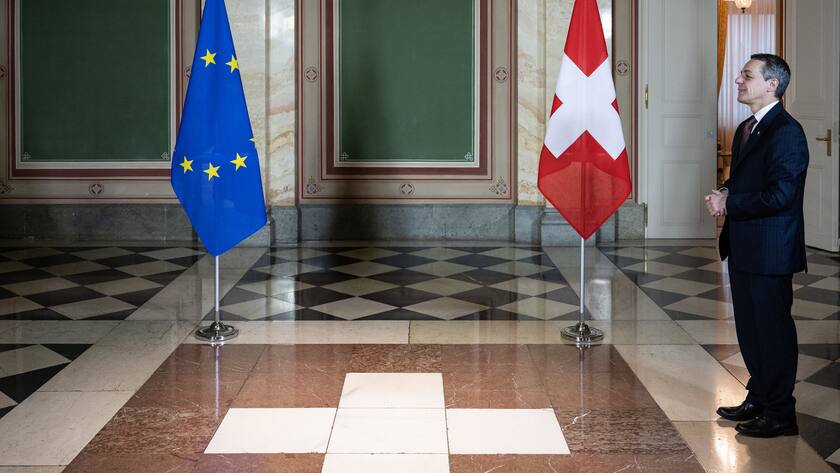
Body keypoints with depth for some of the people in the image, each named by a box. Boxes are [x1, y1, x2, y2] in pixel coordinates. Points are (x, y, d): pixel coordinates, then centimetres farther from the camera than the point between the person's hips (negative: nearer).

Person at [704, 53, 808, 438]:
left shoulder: (786, 132, -16)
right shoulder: (746, 129, 15)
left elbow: (779, 195, -24)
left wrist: (729, 203, -15)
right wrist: (724, 194, 2)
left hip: (769, 251, -10)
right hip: (743, 248, 10)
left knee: (773, 330, -1)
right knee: (749, 327, 17)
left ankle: (779, 414, 10)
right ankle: (758, 399, 31)